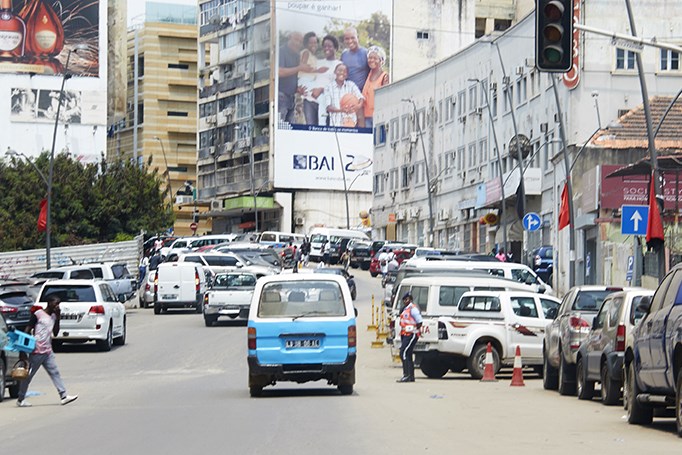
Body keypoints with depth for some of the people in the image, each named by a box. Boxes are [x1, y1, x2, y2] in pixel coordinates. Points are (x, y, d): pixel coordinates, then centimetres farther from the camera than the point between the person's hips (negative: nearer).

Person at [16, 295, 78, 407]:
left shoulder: (54, 316, 11)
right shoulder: (38, 315, -11)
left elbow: (55, 333, 11)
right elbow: (27, 331, -10)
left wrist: (57, 319, -1)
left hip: (48, 352, 7)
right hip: (37, 351, -7)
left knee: (55, 373, 0)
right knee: (29, 375, 2)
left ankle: (63, 396, -2)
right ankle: (20, 400, 11)